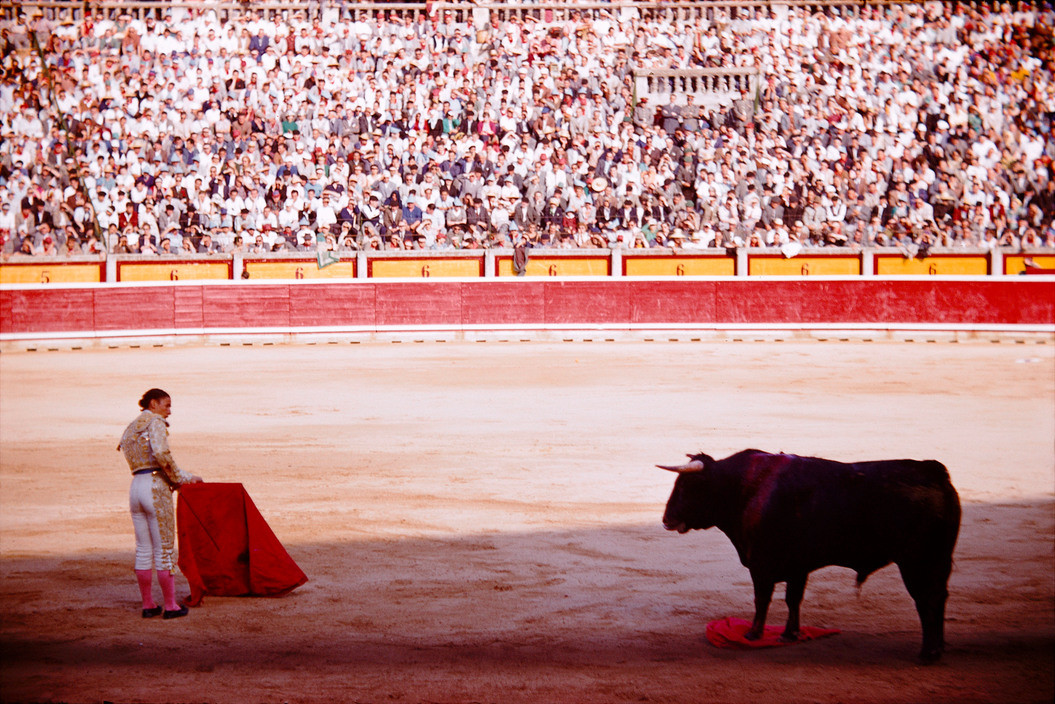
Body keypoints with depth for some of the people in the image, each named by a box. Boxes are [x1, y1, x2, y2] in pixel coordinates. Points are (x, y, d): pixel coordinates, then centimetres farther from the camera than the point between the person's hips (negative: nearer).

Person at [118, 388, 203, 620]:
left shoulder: (130, 428, 20)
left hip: (136, 486, 8)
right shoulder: (156, 423, -6)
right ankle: (170, 606, 4)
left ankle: (148, 605, 16)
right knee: (164, 549, -1)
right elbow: (161, 453, -23)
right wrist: (181, 478, -11)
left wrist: (172, 479, 8)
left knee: (143, 549, 12)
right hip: (156, 487, -8)